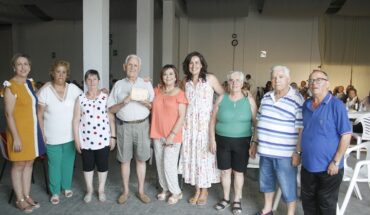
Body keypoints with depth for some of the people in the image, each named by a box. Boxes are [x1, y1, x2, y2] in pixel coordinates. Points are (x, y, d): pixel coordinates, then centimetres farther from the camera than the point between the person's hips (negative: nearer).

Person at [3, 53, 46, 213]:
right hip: (19, 131, -7)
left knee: (29, 163, 14)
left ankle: (27, 195, 27)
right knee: (19, 165, 5)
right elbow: (9, 114, -17)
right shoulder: (10, 86, -14)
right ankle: (20, 200, 19)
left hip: (33, 130, 7)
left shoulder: (31, 83, 8)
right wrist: (16, 137, -19)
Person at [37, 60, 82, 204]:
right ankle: (55, 192, 28)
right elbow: (40, 115, -4)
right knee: (54, 164, 9)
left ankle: (67, 187, 36)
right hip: (52, 137, -2)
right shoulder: (45, 91, -8)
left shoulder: (73, 89, -3)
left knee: (68, 163, 15)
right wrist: (42, 134, -7)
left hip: (70, 135, 2)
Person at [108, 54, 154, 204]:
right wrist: (123, 103, -14)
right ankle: (125, 191, 24)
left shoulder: (146, 84, 5)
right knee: (124, 160, 8)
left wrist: (147, 103, -17)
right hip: (124, 126, 0)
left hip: (142, 125, 0)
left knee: (141, 159, 7)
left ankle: (141, 191, 21)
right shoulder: (118, 85, 4)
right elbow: (111, 109, 3)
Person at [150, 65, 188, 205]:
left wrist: (172, 135, -16)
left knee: (169, 164, -4)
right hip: (158, 134, 6)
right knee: (159, 163, 13)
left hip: (172, 135, -5)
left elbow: (182, 117, -11)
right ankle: (165, 188, 31)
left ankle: (176, 192, 16)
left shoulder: (180, 94, -9)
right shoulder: (157, 90, 6)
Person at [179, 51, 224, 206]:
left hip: (205, 122, -4)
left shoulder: (210, 79, -4)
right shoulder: (185, 81, 8)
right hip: (190, 123, 4)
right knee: (192, 154, 7)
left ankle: (204, 190, 19)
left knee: (204, 154, 2)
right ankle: (197, 190, 22)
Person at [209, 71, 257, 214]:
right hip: (222, 141, 1)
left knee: (238, 172, 9)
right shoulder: (221, 98, 1)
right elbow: (213, 120, 4)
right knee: (225, 171, 11)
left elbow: (256, 121, -2)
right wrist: (212, 139, 0)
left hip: (242, 142, -1)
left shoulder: (249, 99, -2)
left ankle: (237, 200, 27)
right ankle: (226, 198, 30)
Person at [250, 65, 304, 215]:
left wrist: (298, 152, -15)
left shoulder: (297, 100, -11)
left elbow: (302, 129, -12)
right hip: (265, 150, 6)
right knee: (266, 181, 20)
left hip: (285, 153, -6)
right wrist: (254, 143, 15)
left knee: (288, 186, 8)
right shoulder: (266, 97, 7)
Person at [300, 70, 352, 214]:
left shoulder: (336, 105, -14)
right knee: (307, 200, 20)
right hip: (307, 164, 5)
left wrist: (336, 162, -16)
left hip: (328, 167, -5)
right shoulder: (306, 104, 4)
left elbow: (346, 135, -14)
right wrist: (301, 151, 10)